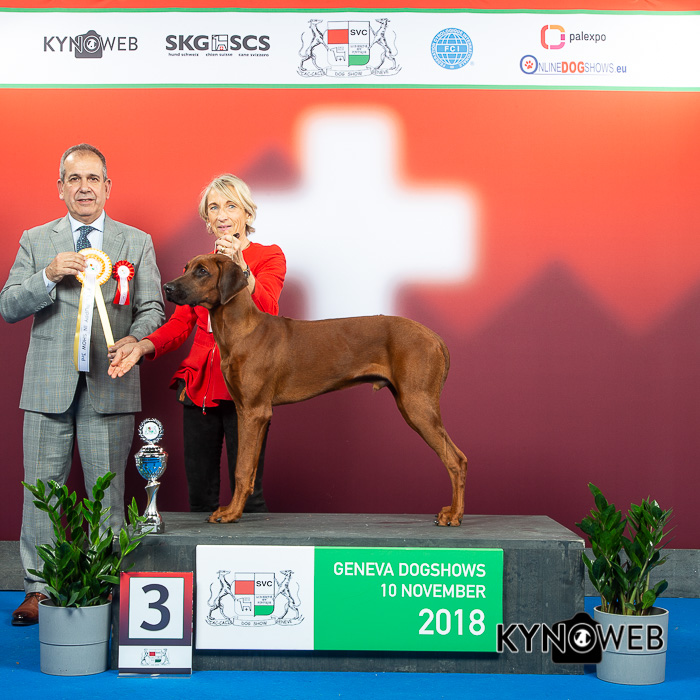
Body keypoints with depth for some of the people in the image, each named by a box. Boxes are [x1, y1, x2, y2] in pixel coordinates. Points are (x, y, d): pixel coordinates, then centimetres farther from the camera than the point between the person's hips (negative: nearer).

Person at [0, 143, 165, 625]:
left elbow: (152, 308, 6)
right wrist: (49, 276, -13)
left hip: (109, 386, -1)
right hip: (49, 386, 1)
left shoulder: (137, 242, 10)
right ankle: (39, 589, 13)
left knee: (108, 492, 3)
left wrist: (134, 340, -15)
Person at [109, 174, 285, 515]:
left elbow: (266, 313, -15)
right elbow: (180, 323, 9)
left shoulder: (269, 256, 3)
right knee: (199, 493, 6)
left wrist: (240, 267, -29)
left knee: (246, 493, -6)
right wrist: (141, 346, -8)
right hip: (199, 387, 4)